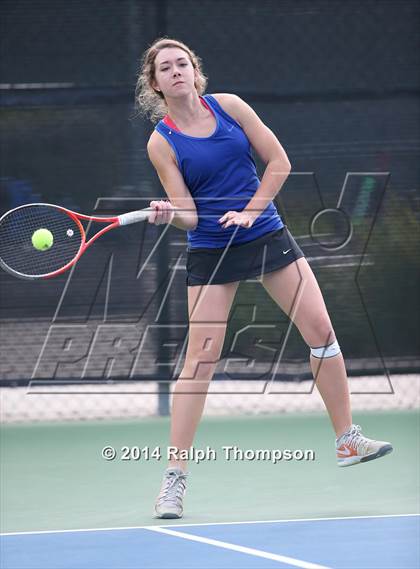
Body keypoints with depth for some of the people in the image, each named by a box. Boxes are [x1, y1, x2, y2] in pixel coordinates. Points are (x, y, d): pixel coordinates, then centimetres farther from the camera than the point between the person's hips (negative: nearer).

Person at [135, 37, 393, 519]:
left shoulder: (228, 105, 0)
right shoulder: (161, 142, -7)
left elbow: (279, 163, 1)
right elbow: (190, 216, -12)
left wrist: (249, 211, -11)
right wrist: (168, 215, -33)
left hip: (266, 233, 3)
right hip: (210, 251, -3)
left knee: (320, 330, -1)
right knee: (200, 357, -8)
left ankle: (348, 442, 11)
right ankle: (174, 478, -5)